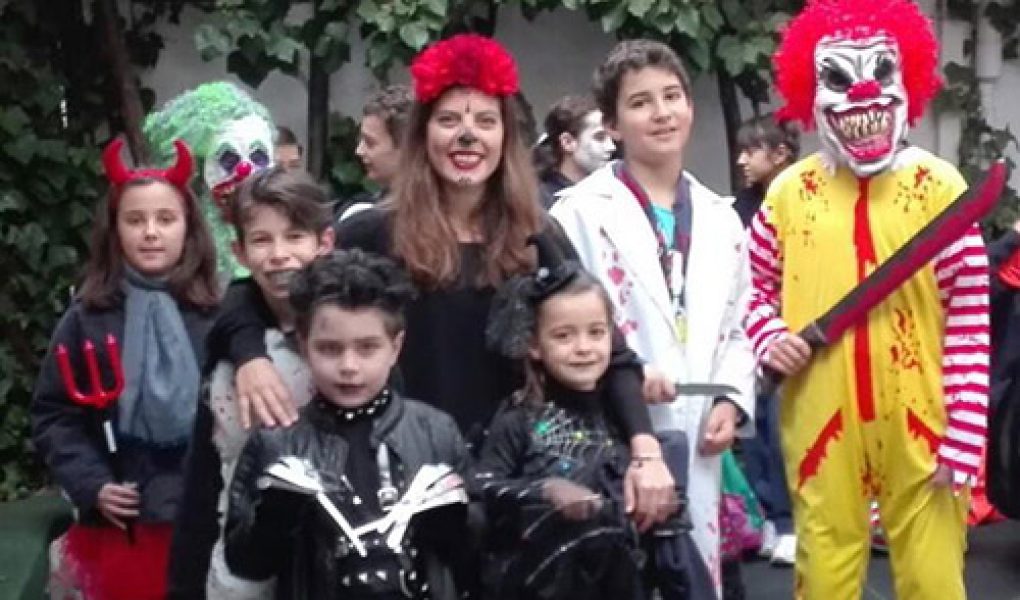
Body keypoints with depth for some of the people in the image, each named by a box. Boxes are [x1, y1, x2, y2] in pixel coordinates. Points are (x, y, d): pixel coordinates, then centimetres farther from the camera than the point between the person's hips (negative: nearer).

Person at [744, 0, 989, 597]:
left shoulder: (940, 186, -4)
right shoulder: (789, 191, 2)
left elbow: (971, 320, -4)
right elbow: (758, 287, 16)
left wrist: (963, 436, -8)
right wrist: (770, 337, -6)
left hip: (919, 423, -1)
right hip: (820, 422, 2)